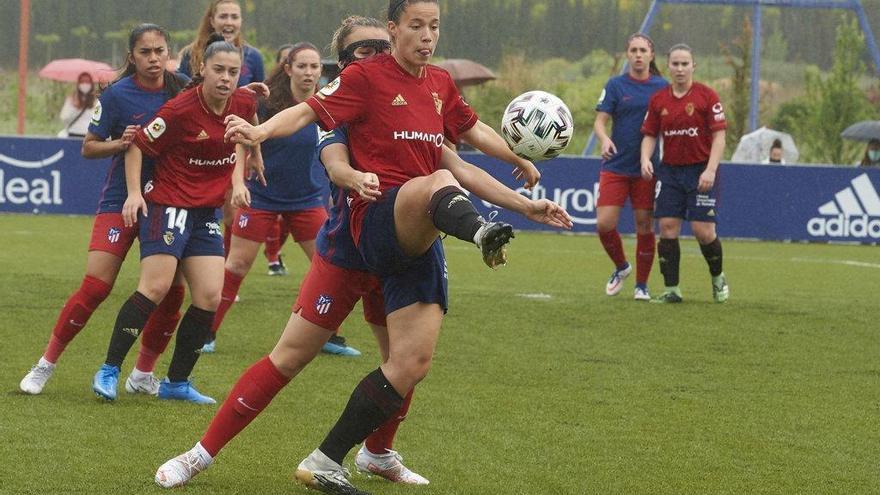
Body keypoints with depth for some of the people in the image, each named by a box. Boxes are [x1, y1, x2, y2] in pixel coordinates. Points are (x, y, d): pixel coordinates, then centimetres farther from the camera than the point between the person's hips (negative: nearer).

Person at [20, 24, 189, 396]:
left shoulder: (181, 92, -1)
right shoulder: (117, 95, -8)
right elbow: (89, 147, -1)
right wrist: (121, 142, -19)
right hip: (120, 200, -3)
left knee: (172, 292, -3)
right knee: (95, 287, -12)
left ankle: (143, 375, 15)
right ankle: (45, 365, 0)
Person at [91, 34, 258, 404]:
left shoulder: (245, 103, -1)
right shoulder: (180, 109, -18)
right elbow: (138, 145, -8)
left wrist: (237, 180, 12)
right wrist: (134, 193, -16)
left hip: (207, 211, 6)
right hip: (168, 203, -6)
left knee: (209, 296, -2)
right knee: (156, 287, -17)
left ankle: (177, 383, 9)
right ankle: (108, 371, -9)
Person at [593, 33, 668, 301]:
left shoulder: (662, 87, 4)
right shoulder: (615, 85, 2)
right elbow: (599, 121, -2)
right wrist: (604, 138, -24)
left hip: (647, 169, 0)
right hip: (616, 166, 0)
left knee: (645, 226, 1)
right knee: (604, 224, -8)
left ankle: (642, 285, 14)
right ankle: (621, 266, 19)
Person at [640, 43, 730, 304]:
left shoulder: (707, 96, -6)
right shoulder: (658, 99, 6)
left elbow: (719, 136, -7)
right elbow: (649, 134, 12)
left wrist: (710, 170, -16)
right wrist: (645, 158, -8)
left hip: (701, 171, -4)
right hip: (669, 170, 4)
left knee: (703, 231, -7)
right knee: (667, 227, -4)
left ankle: (718, 278, 19)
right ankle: (671, 290, 3)